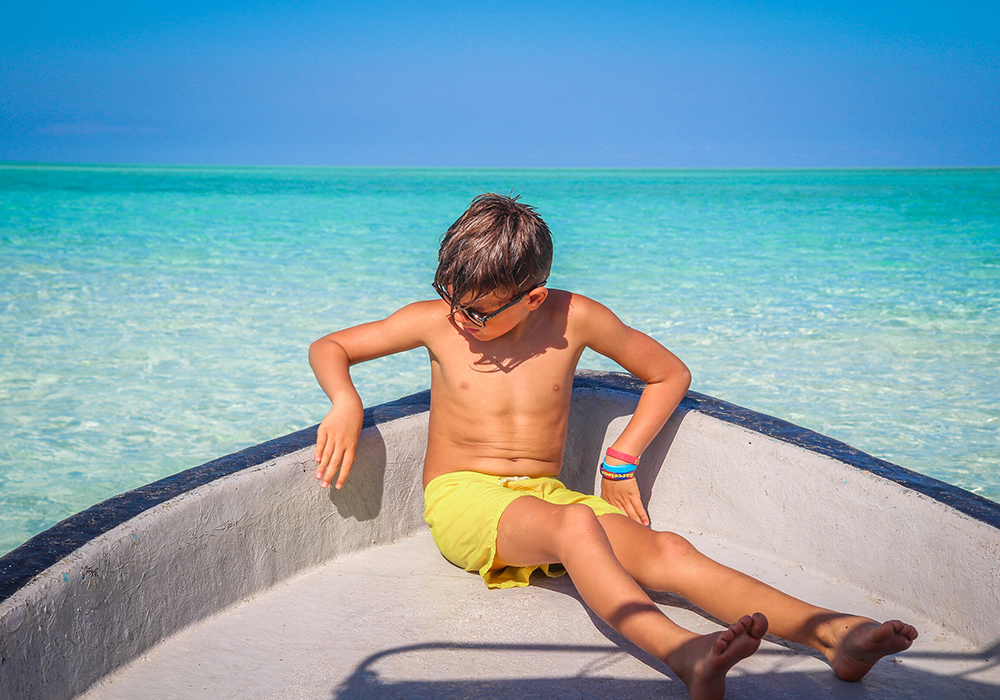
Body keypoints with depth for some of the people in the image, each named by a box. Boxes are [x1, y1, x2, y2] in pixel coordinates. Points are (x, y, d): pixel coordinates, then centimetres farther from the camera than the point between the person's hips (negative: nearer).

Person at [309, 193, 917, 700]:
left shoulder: (574, 318, -1)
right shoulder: (437, 321, -2)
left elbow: (670, 374, 11)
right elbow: (329, 347, 9)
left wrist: (621, 462, 6)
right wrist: (347, 403, -13)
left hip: (545, 495, 2)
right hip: (463, 497, -2)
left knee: (669, 552, -26)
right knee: (575, 522, -38)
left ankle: (836, 633, -41)